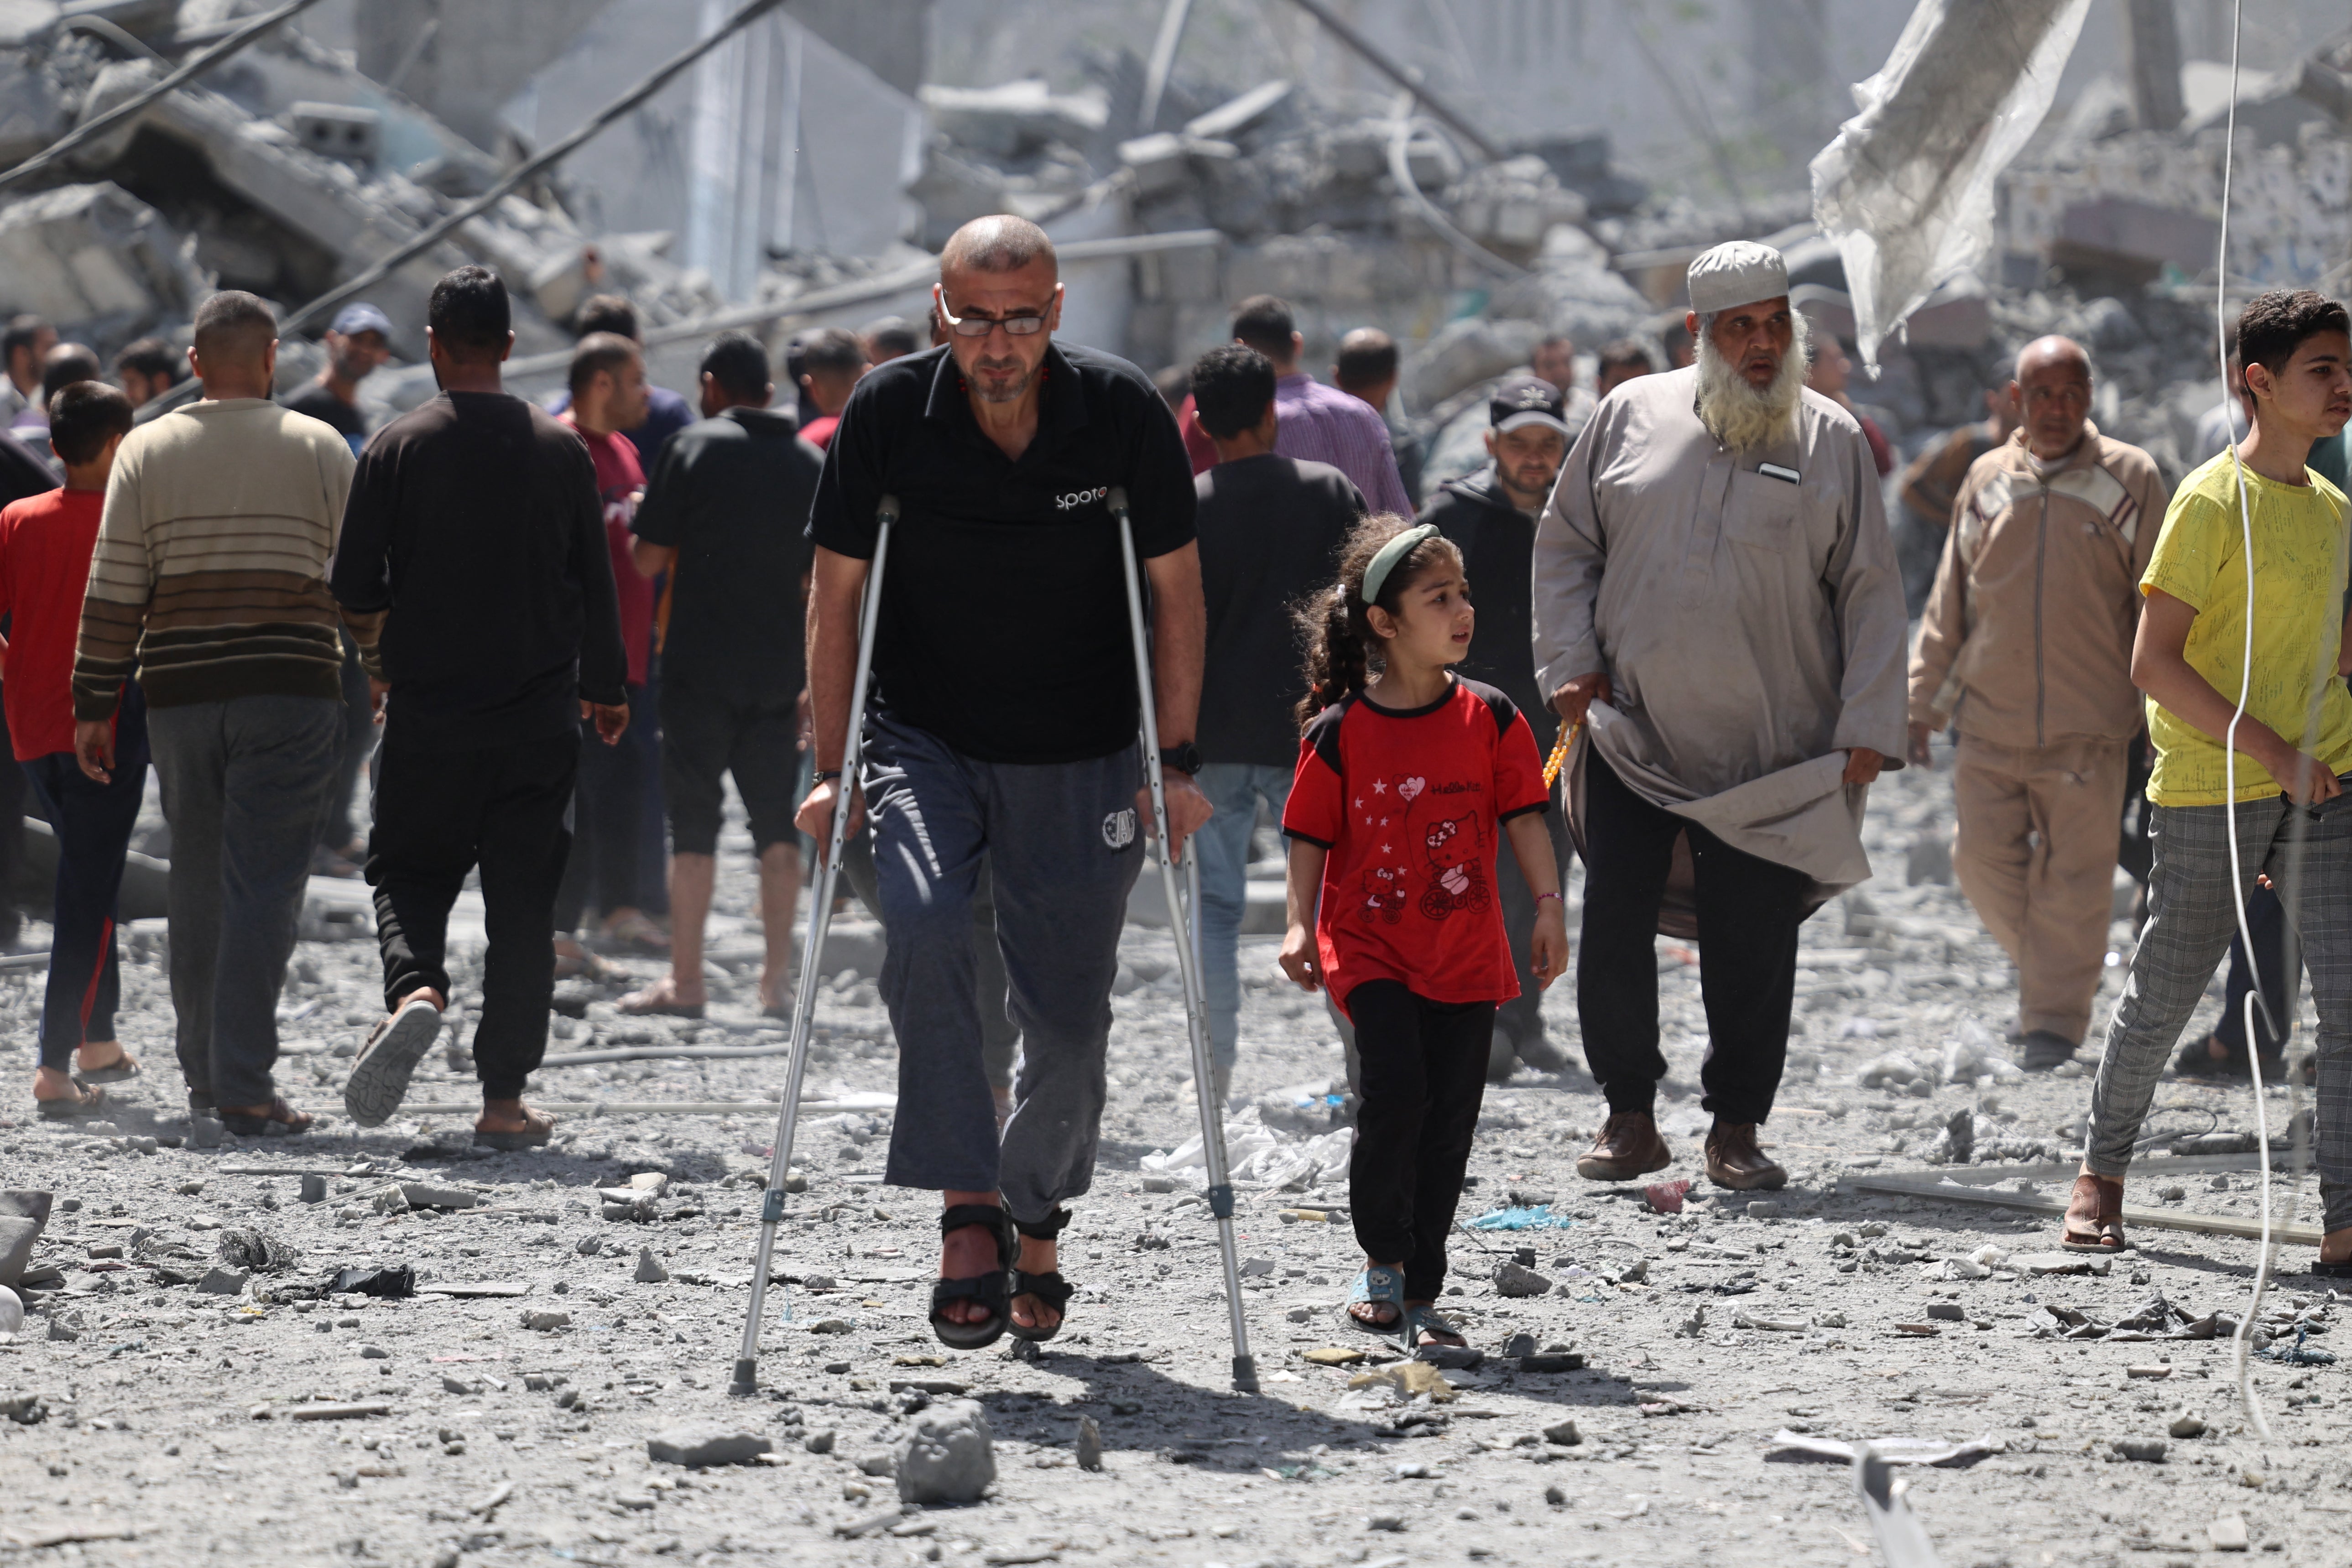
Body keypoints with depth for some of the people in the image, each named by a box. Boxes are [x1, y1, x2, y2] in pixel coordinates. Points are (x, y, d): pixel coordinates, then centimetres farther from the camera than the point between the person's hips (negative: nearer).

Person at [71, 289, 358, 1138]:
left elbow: (113, 592, 2)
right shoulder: (319, 449, 2)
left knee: (198, 887, 12)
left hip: (180, 691, 2)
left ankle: (204, 1077, 18)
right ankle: (243, 1088, -11)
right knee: (263, 886, -5)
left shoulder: (147, 451, 5)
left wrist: (94, 707, 7)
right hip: (292, 688, -2)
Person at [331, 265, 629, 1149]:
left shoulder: (400, 447, -5)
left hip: (427, 712, -1)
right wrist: (605, 689, 21)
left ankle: (414, 987, -19)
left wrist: (381, 649, 19)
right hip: (539, 716, 1)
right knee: (524, 904, 6)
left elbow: (355, 587, -3)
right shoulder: (562, 450, 0)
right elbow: (596, 587, 6)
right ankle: (503, 1101, 4)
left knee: (408, 873, 13)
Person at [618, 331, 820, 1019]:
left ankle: (685, 982, 2)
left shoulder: (694, 447, -5)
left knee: (693, 823, 2)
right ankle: (778, 980, 10)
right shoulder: (812, 464, 6)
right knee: (778, 825, 10)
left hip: (701, 669, -3)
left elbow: (647, 561, -5)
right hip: (780, 671, 3)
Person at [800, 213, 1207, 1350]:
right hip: (925, 743, 0)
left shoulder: (1123, 413, -11)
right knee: (924, 929, -28)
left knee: (1070, 1016, 2)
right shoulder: (887, 414, -11)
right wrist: (833, 768, -5)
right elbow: (835, 593, -2)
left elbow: (1177, 588, -2)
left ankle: (1037, 1218, 30)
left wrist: (1175, 763, -5)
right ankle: (966, 1209, -22)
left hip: (1080, 763, 0)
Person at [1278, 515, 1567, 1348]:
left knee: (1449, 1121, 1)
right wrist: (1301, 924, -9)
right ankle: (1381, 1263, 1)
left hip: (1465, 955, 3)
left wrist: (1549, 906, -6)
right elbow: (1311, 836, 1)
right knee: (1395, 1089, -19)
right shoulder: (1339, 733, -4)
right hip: (1370, 948, -3)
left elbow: (1523, 818, 4)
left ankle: (1420, 1296, 12)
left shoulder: (1490, 720, 2)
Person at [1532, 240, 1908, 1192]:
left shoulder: (1831, 442, 3)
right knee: (1613, 932, -1)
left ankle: (1736, 1129, 14)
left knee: (1753, 947, 1)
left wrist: (1868, 723, -3)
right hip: (1631, 742, 1)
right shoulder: (1633, 417, 5)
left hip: (1772, 754, -1)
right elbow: (1565, 543, 13)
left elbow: (1870, 592, 4)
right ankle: (1629, 1119, 13)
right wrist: (1570, 659, 2)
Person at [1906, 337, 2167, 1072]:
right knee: (1984, 859, 1)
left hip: (2089, 723, -3)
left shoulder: (2129, 479, 1)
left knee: (2074, 872, -2)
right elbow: (1949, 604, 15)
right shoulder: (1986, 481, 9)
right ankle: (2045, 965, 25)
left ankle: (2055, 1018, 7)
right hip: (1990, 717, 3)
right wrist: (1923, 702, 13)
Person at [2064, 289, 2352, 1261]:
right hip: (2210, 790, -5)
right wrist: (2269, 752, -18)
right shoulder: (2212, 501, -10)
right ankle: (2102, 1170, 29)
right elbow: (2154, 663, -15)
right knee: (2165, 994, 6)